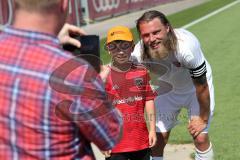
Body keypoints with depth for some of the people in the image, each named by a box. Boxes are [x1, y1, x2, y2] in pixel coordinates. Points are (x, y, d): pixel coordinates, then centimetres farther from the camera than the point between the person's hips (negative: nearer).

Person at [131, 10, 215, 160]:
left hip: (194, 87, -2)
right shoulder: (139, 54, -31)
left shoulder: (186, 46, -39)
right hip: (167, 89, 3)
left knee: (200, 137, -9)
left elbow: (201, 87, -25)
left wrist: (203, 118, -13)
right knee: (158, 139, 1)